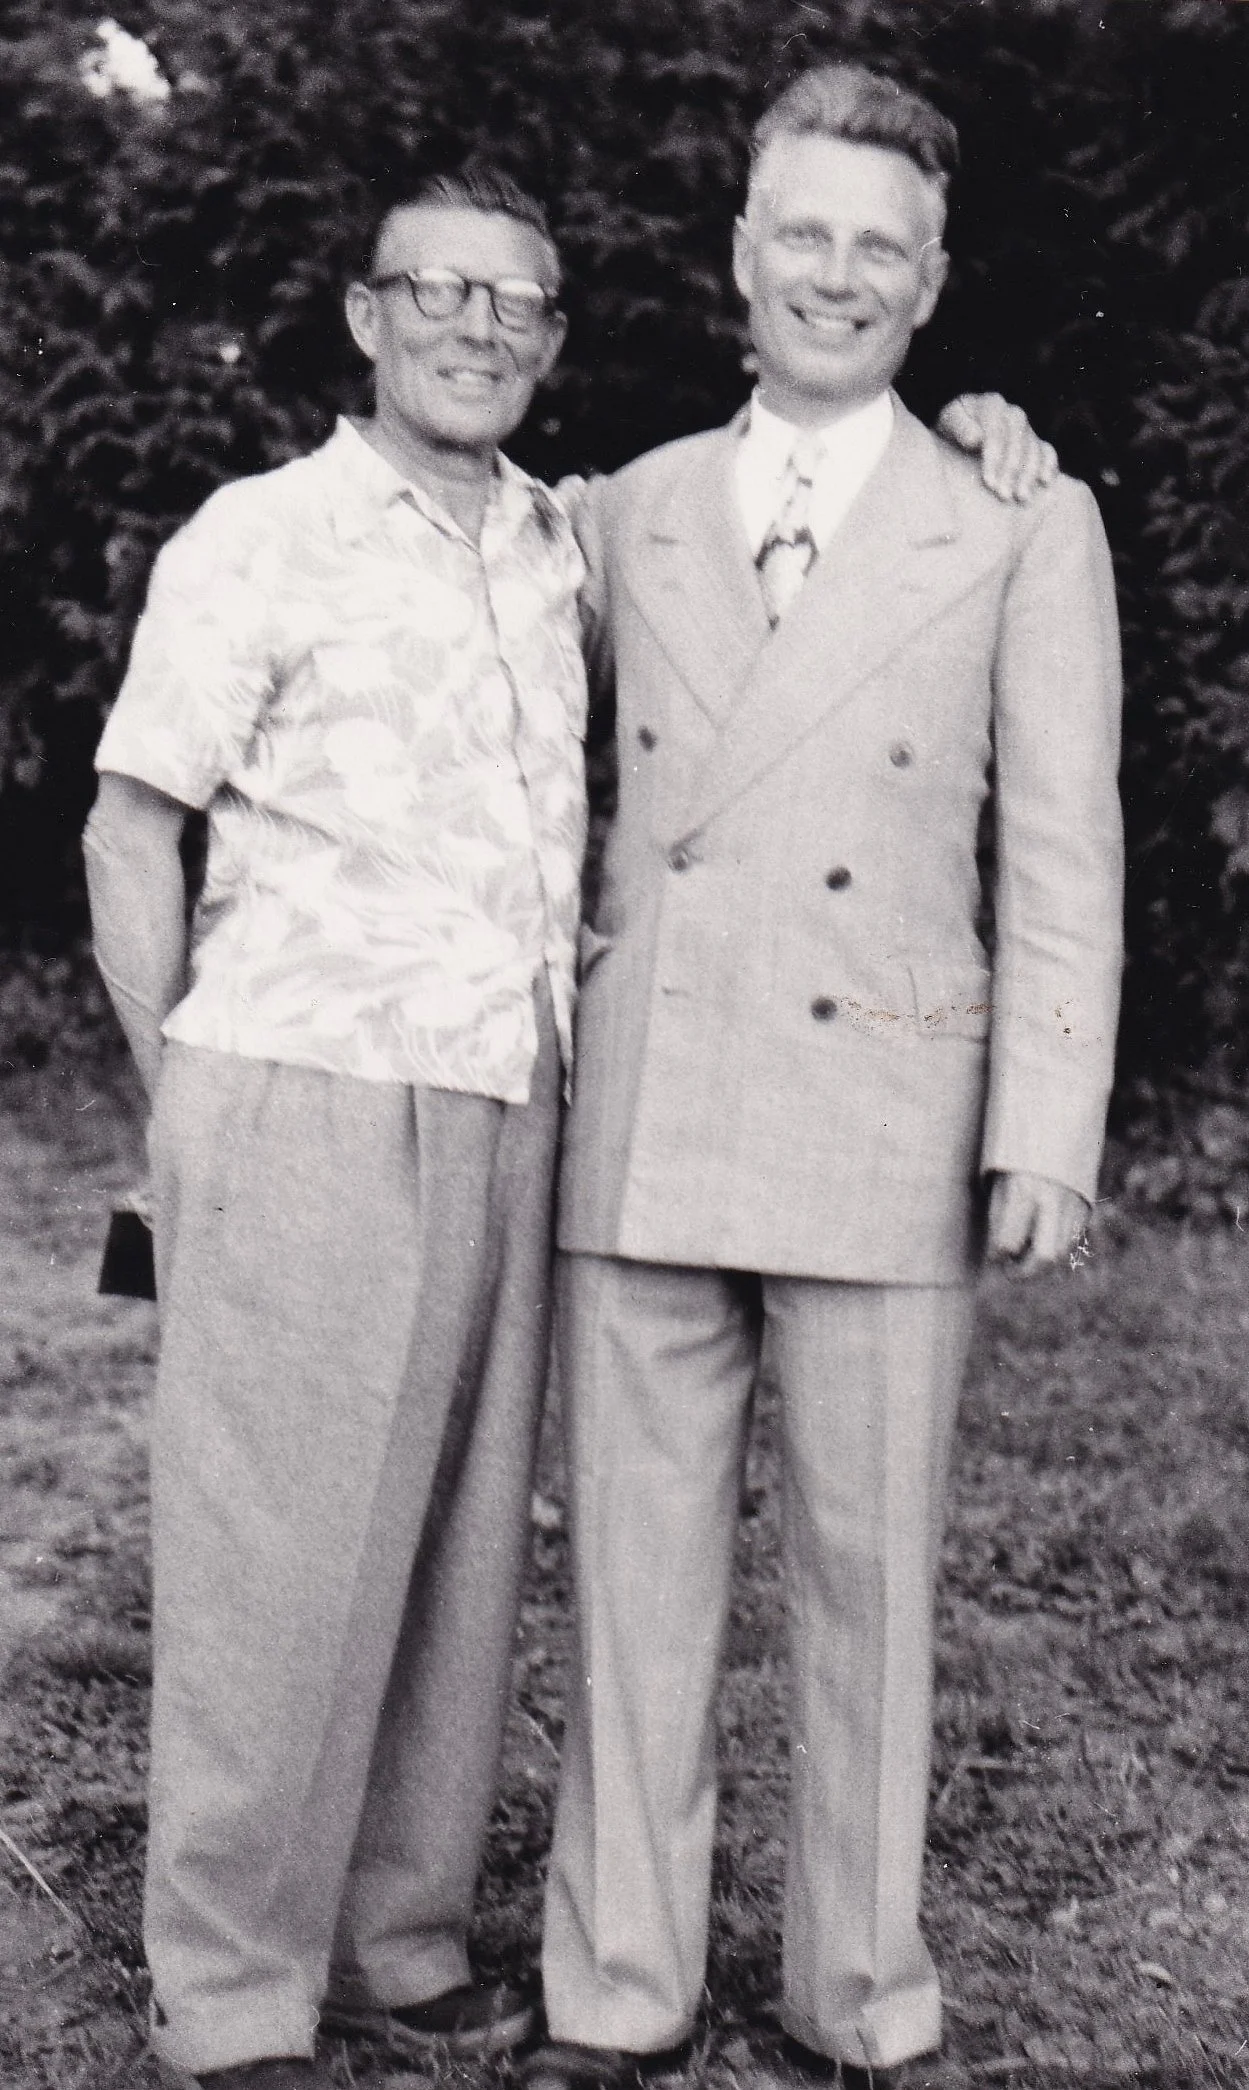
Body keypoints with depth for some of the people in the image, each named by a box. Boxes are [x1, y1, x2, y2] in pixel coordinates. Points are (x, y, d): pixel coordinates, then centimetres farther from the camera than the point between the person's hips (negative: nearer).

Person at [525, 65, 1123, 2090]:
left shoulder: (1026, 527, 3)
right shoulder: (628, 513, 12)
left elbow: (1062, 858, -1)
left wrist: (1048, 1134, -8)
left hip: (881, 1131, -2)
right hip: (637, 1131, 3)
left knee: (866, 1583, 6)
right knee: (633, 1575, 8)